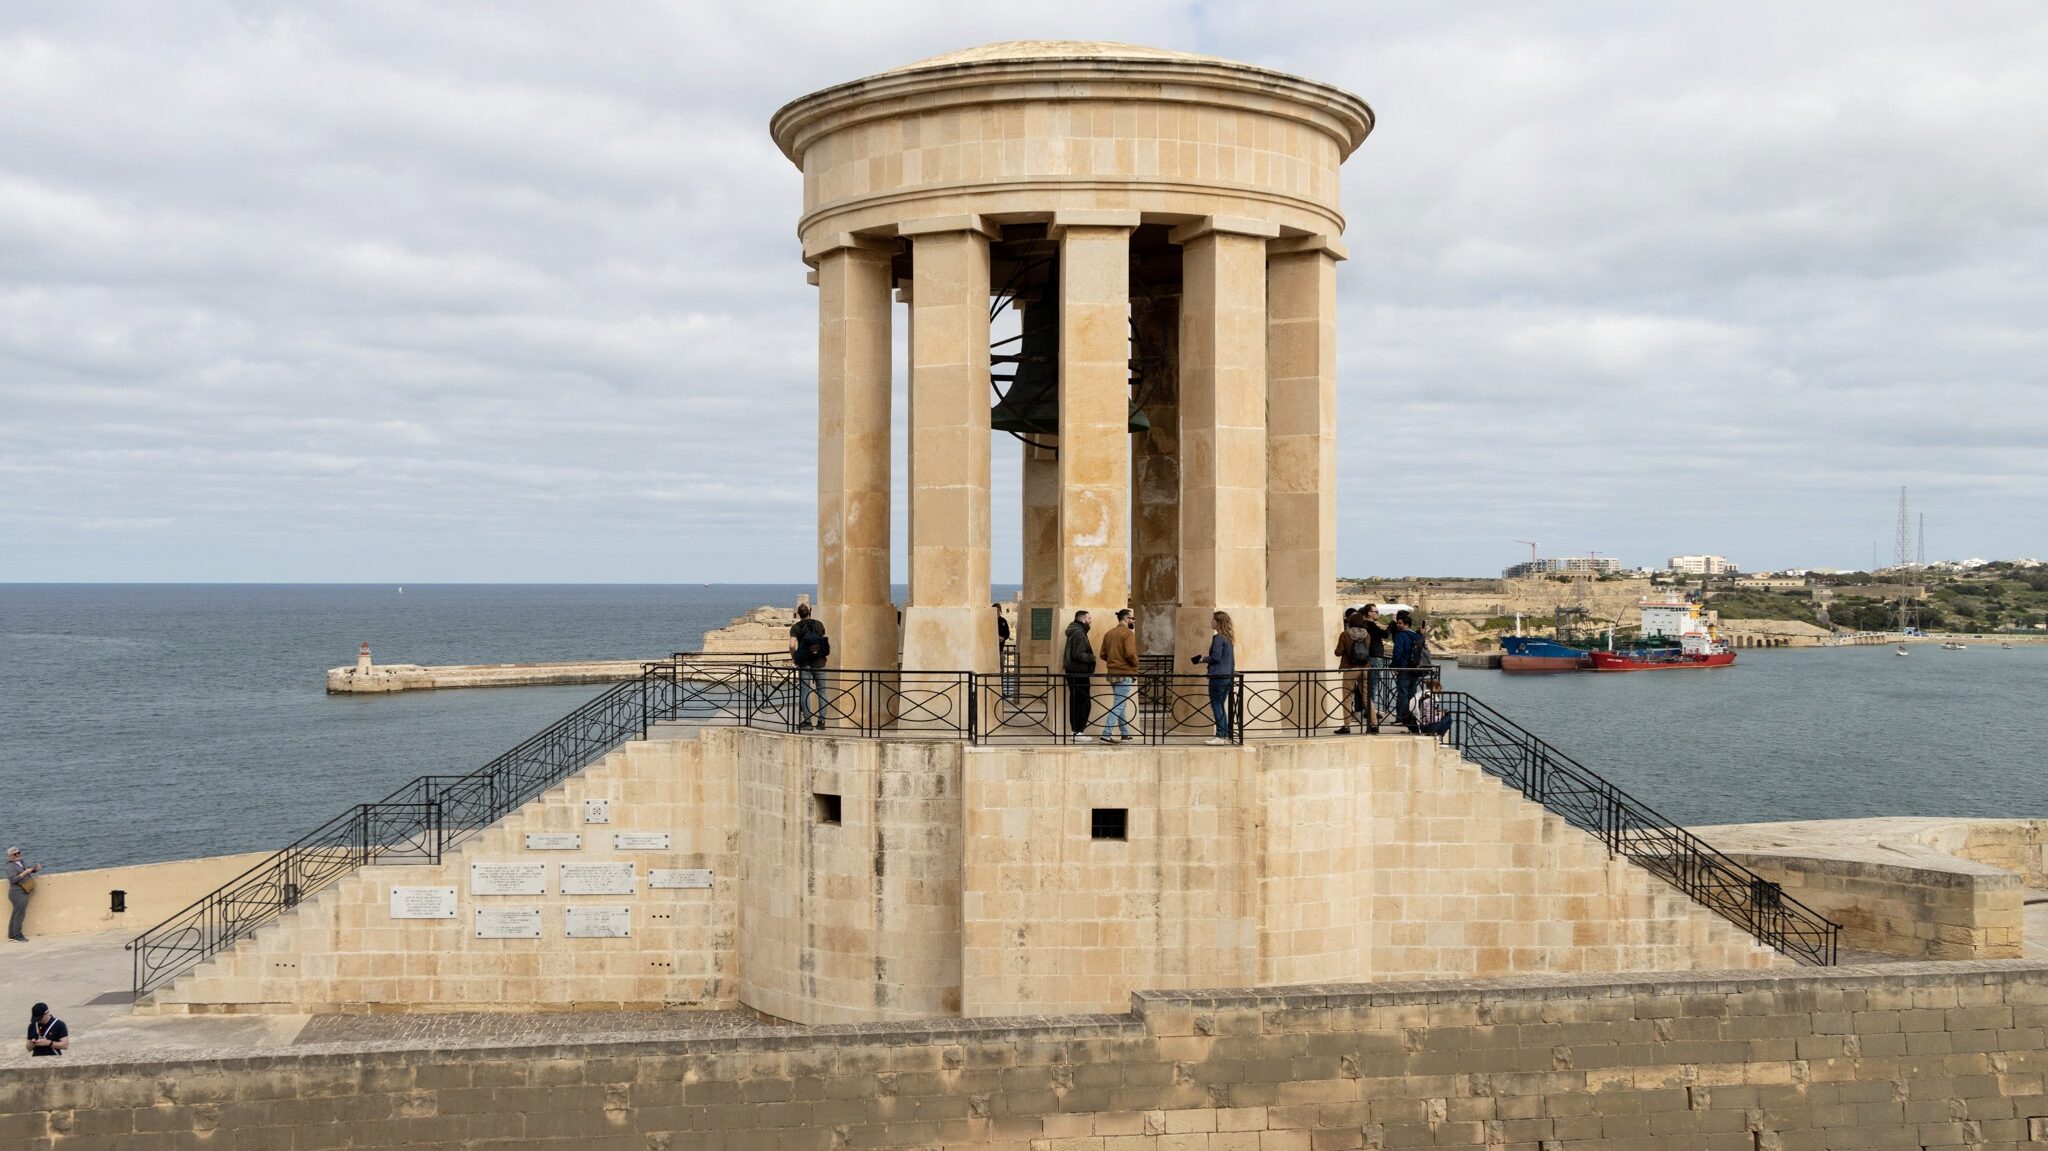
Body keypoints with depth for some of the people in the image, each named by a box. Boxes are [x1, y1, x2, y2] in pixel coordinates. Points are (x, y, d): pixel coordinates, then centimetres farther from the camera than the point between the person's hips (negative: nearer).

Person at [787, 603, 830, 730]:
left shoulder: (795, 627, -5)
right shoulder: (819, 624, 4)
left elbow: (792, 645, -16)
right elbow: (826, 640, 12)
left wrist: (793, 658, -1)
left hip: (804, 663, -2)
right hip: (819, 663, 2)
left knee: (804, 692, 4)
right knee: (821, 691, 9)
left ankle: (807, 720, 1)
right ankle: (821, 721, 7)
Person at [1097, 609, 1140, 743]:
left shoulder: (1109, 633, 10)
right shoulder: (1128, 633, -12)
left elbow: (1103, 655, 9)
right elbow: (1130, 654, -23)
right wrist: (1135, 664, -5)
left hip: (1112, 674, 8)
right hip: (1125, 674, -8)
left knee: (1120, 704, 18)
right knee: (1119, 706, -7)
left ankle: (1125, 733, 26)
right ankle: (1106, 735, -14)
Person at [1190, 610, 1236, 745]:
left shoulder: (1218, 638, -13)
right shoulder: (1229, 638, 14)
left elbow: (1216, 657, -19)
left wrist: (1203, 659, -2)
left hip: (1218, 676, -9)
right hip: (1229, 677, 9)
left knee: (1216, 705, -5)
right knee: (1221, 706, 14)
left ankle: (1221, 736, -8)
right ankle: (1226, 735, 13)